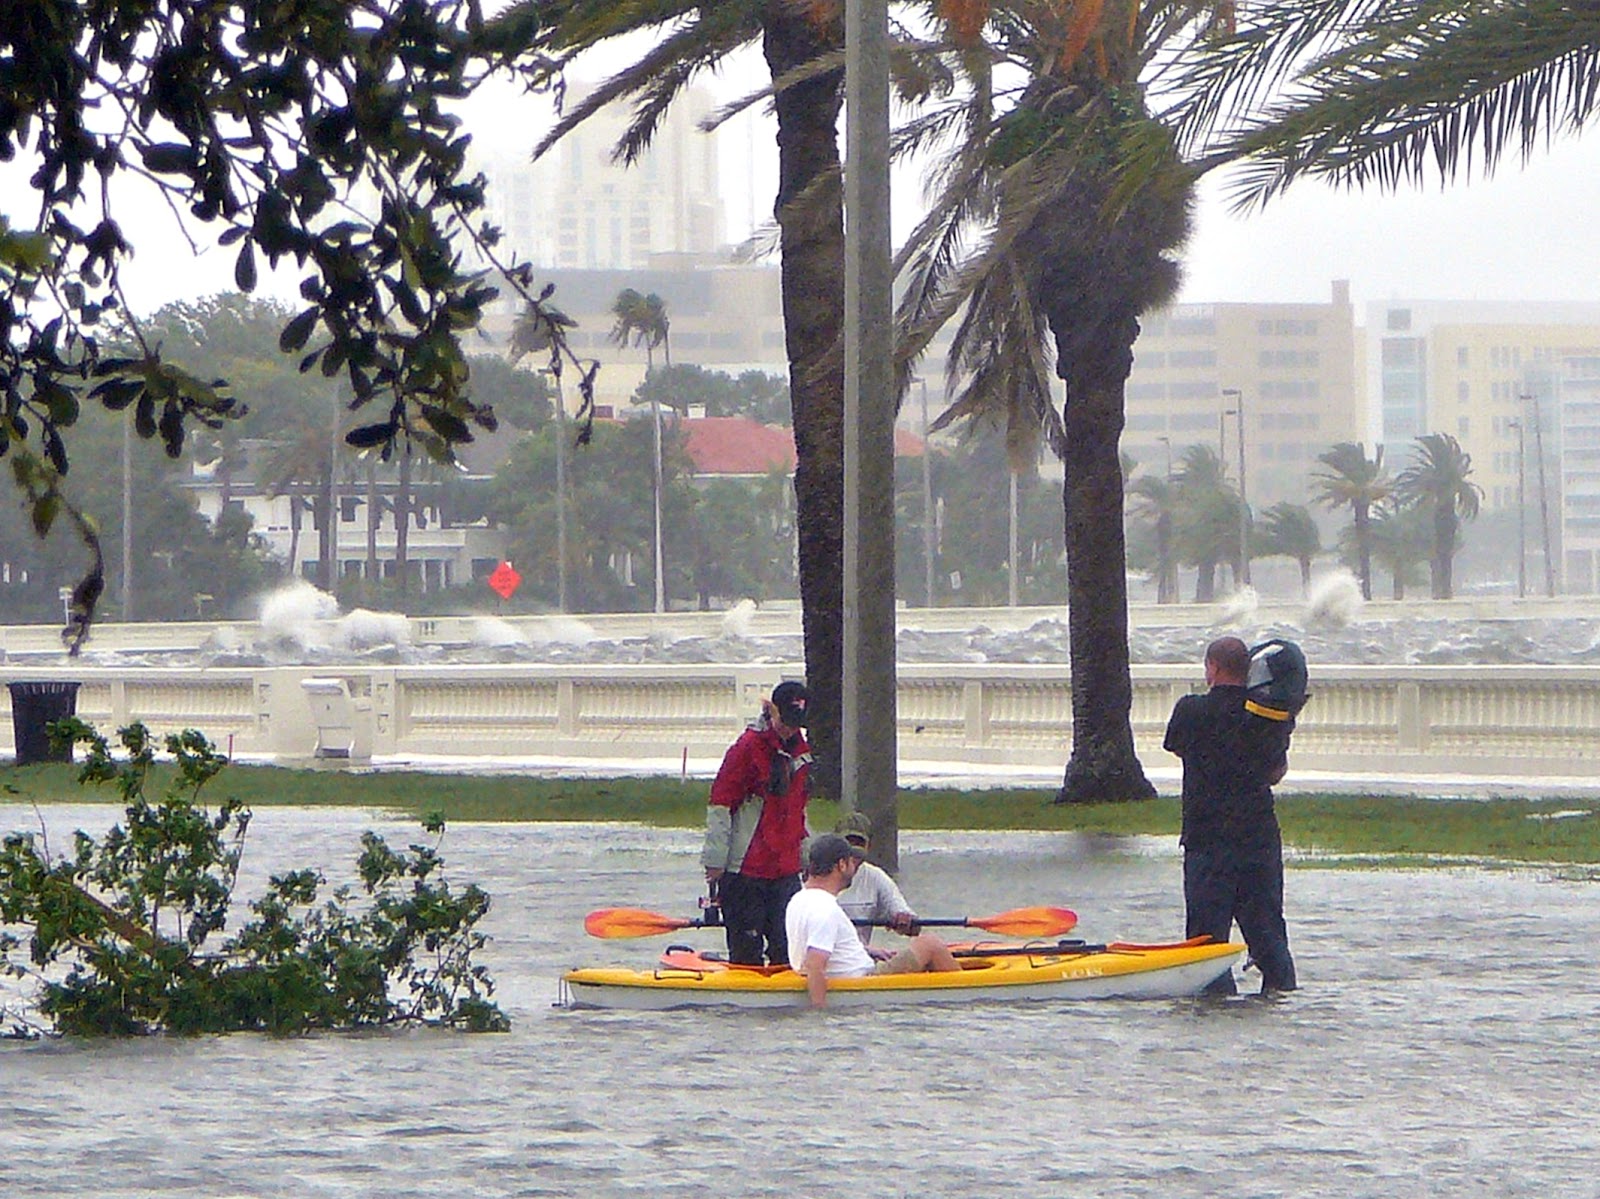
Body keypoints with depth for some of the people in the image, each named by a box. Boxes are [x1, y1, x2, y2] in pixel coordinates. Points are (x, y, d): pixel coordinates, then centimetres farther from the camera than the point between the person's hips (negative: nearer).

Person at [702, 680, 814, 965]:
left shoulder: (800, 749, 12)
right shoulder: (748, 747, -10)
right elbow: (719, 805, -11)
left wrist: (805, 853, 25)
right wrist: (715, 860, -13)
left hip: (786, 869, 6)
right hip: (746, 868, -6)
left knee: (789, 947, 1)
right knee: (747, 951, -3)